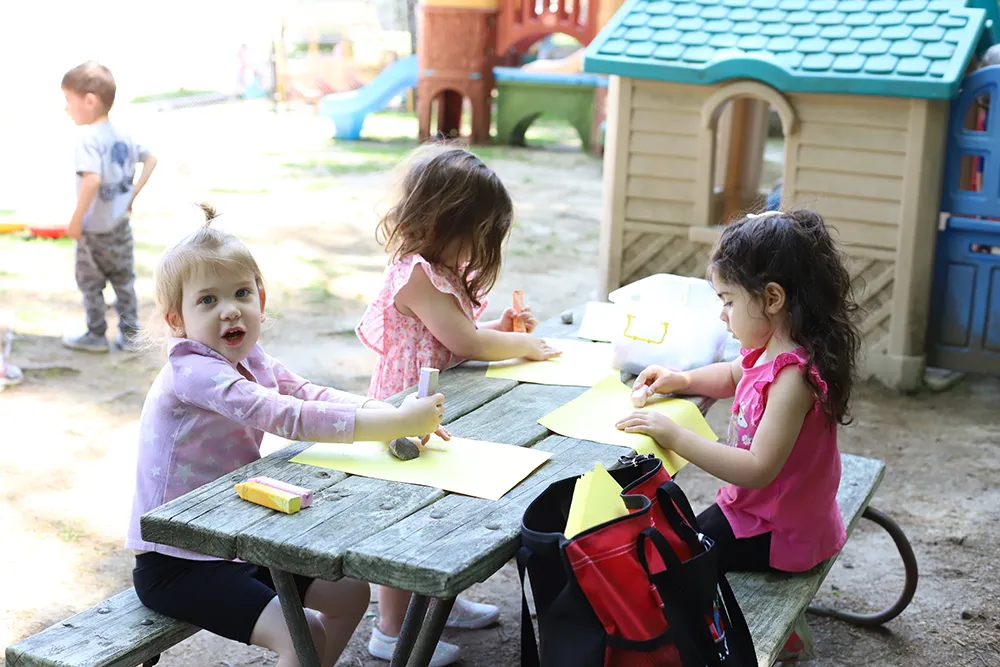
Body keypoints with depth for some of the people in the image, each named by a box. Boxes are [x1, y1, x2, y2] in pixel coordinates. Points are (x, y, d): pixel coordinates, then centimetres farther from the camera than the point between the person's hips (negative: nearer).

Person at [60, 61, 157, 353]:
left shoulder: (88, 138, -22)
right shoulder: (122, 134, 1)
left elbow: (92, 179, -35)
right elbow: (151, 159, 11)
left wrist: (75, 220, -27)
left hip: (94, 230, -7)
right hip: (121, 227, 7)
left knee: (90, 284, 11)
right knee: (124, 281, 16)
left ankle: (96, 335, 23)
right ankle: (129, 334, 21)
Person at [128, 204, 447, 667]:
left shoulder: (250, 359, 6)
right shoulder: (192, 371, -24)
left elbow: (311, 395, -4)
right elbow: (289, 418, -31)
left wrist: (397, 416, -21)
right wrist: (397, 423, -33)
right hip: (175, 565, -9)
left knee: (350, 592, 13)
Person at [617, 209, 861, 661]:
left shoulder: (792, 377, -30)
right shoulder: (771, 351, 0)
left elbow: (759, 470, -34)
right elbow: (733, 376, 24)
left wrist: (676, 437, -31)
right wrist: (680, 380, 6)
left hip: (776, 533, -9)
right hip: (750, 506, 10)